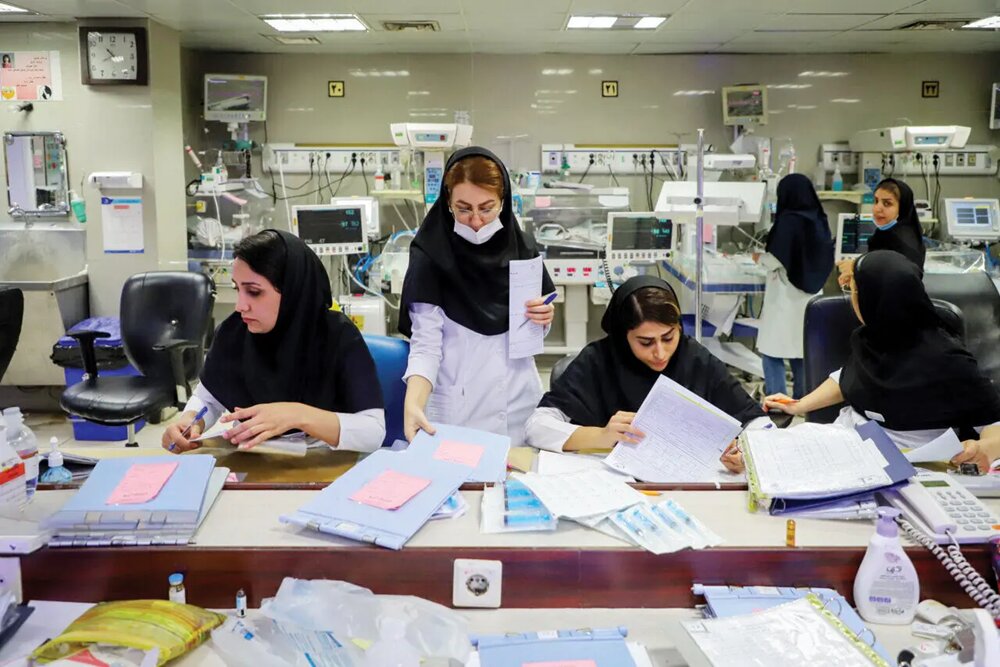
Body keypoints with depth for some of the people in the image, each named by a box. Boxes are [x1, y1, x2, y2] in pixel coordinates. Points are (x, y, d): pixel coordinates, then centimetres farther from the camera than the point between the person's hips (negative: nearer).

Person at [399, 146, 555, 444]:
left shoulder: (521, 249, 1)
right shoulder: (430, 256, -11)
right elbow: (425, 344, -14)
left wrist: (543, 319, -9)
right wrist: (413, 404, -30)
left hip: (520, 403, 4)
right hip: (457, 408, -3)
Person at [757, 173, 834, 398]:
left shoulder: (788, 220, -15)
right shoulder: (820, 220, 6)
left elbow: (776, 260, -15)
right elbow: (825, 259, 14)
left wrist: (760, 258, 3)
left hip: (786, 297, -7)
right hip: (810, 295, 7)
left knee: (773, 350, 0)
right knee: (803, 350, 14)